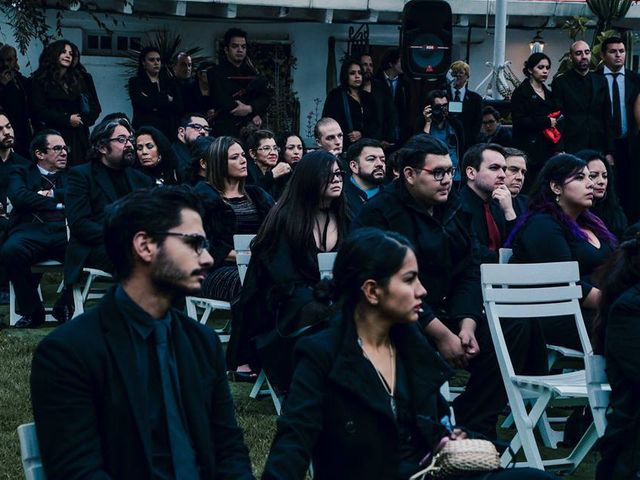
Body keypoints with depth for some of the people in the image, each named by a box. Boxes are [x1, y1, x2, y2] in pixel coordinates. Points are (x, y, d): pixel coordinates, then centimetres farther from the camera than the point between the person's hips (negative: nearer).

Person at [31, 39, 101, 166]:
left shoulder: (82, 78, 14)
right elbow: (39, 110, -4)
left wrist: (82, 120, -5)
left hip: (78, 138, 3)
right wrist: (67, 120, -9)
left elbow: (95, 108, 13)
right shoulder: (40, 80, 5)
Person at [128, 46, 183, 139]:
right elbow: (144, 103, -9)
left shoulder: (170, 82, 16)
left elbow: (179, 107, 3)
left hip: (167, 131, 2)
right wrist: (167, 99, 1)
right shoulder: (135, 82, 7)